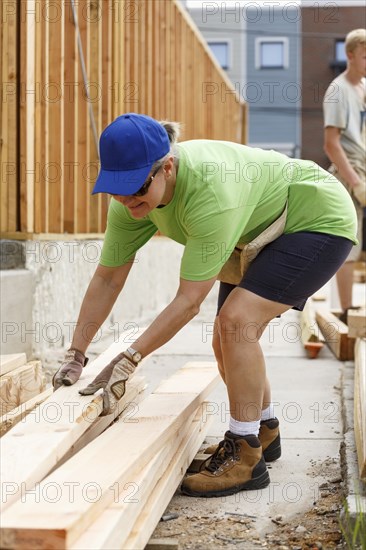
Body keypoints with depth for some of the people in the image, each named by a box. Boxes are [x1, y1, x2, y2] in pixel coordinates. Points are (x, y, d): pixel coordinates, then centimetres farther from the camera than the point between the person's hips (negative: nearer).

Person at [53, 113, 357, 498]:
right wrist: (75, 356, -9)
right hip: (262, 233, 9)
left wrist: (127, 361, -35)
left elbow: (189, 301, -36)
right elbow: (107, 279, -8)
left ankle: (246, 457, -13)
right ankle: (265, 433, 30)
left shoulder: (210, 191, -40)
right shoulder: (131, 198, -17)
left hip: (319, 221, -8)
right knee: (228, 343, 6)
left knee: (235, 321, -23)